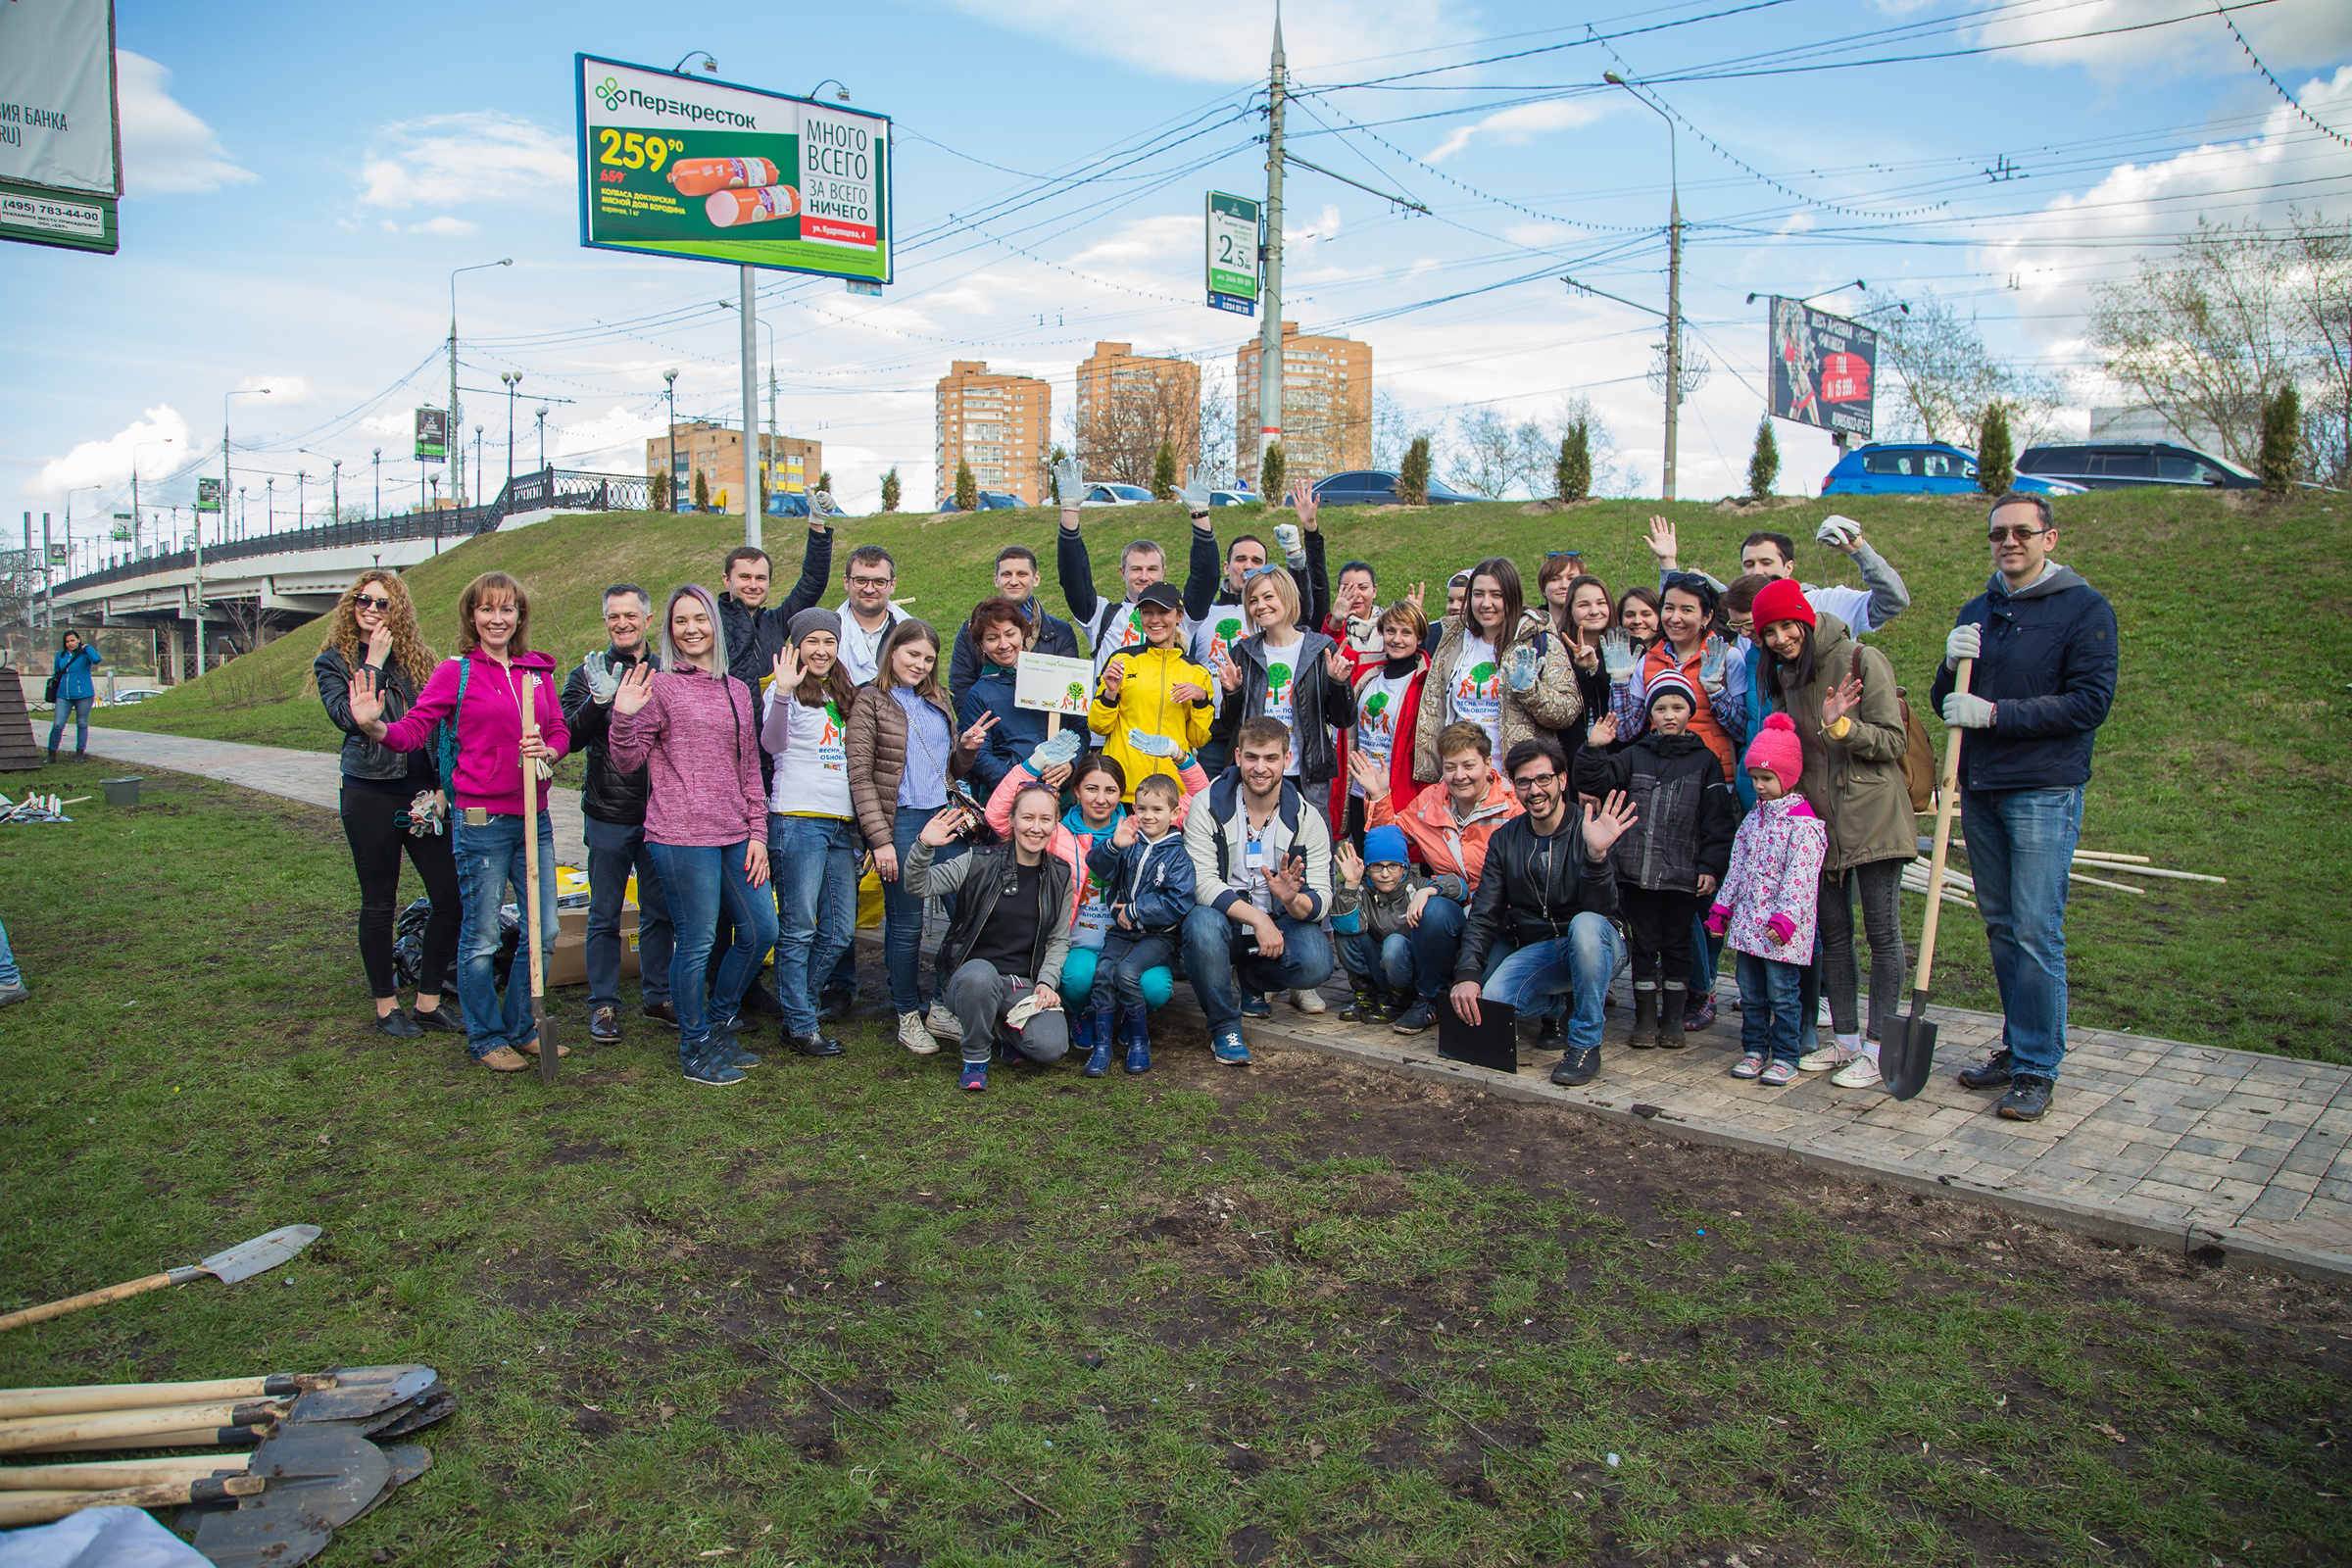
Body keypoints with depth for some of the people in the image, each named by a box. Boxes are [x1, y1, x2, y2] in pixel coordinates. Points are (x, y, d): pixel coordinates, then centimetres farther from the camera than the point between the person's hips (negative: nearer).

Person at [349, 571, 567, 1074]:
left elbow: (560, 730, 14)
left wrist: (547, 750, -8)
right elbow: (415, 730, -9)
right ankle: (486, 1038, 21)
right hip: (481, 820, -5)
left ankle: (521, 1028, 28)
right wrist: (376, 728, -29)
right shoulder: (455, 672, -3)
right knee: (480, 938, 4)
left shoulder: (537, 670, 10)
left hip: (533, 818, 5)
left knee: (543, 931, 11)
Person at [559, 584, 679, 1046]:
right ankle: (603, 1004, 17)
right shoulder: (587, 675, 2)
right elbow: (569, 738, -9)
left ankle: (657, 995, 24)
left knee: (660, 912, 10)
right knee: (605, 916, 6)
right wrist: (598, 700, -23)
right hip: (608, 815, -1)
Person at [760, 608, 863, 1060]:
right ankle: (801, 1025, 6)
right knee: (798, 928, -2)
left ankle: (799, 1001, 26)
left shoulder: (842, 693, 20)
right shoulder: (786, 689, -2)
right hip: (798, 819, -7)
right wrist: (782, 694, -35)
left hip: (842, 822, 7)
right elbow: (772, 743, -20)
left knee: (841, 931, 8)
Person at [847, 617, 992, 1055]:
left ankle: (941, 1008, 16)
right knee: (906, 923, 0)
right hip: (901, 822, -5)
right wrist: (880, 839, -13)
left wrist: (968, 747, 1)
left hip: (945, 819, 5)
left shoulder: (937, 702, 17)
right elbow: (860, 777, -6)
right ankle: (909, 1016, 14)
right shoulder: (871, 701, 0)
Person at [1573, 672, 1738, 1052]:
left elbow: (1719, 818, 2)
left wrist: (1711, 866, -5)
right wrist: (1594, 749, -11)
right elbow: (1592, 781, 4)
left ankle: (1673, 1018, 20)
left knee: (1677, 945, 8)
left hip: (1682, 874, -1)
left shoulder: (1704, 761, 5)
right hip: (1637, 871, 1)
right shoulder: (1635, 756, 10)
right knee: (1643, 945, 7)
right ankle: (1645, 1017, 16)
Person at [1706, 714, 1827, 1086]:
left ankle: (1784, 1057, 10)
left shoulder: (1803, 823, -12)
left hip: (1782, 929, -7)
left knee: (1782, 993, 0)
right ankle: (1754, 1049, 22)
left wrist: (1785, 917, -24)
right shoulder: (1754, 817, 12)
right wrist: (1723, 906, 13)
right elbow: (1737, 866, 16)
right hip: (1748, 921, 7)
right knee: (1750, 992, 12)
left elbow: (1800, 876, -18)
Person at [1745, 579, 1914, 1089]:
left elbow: (1893, 741, -12)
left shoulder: (1863, 661, -9)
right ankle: (1845, 1039, 19)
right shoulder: (1784, 677, 12)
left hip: (1872, 813, -7)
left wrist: (1842, 725, -24)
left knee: (1883, 932, -2)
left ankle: (1877, 1047, 3)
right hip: (1818, 818, 7)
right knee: (1833, 933, 10)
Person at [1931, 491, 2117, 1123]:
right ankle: (2016, 1050, 23)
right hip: (1980, 790, 6)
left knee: (2037, 933, -6)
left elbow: (2091, 702, -13)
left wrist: (1994, 714, -16)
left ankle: (2038, 1069, 2)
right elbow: (1946, 704, 16)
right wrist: (1953, 664, -5)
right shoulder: (1976, 612, 15)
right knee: (2001, 928, 12)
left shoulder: (2085, 609, -4)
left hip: (2045, 792, -6)